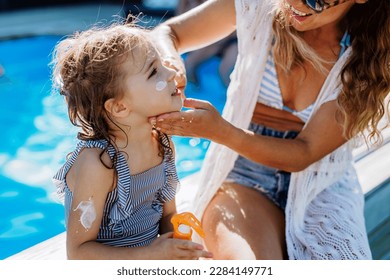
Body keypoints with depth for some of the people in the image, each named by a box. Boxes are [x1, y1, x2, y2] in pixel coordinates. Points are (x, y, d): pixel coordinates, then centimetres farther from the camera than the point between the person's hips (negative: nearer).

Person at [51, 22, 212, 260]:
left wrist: (177, 248, -11)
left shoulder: (163, 144, -4)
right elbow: (78, 251, -17)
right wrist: (151, 254, -22)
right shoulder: (98, 162, -22)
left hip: (150, 261, 6)